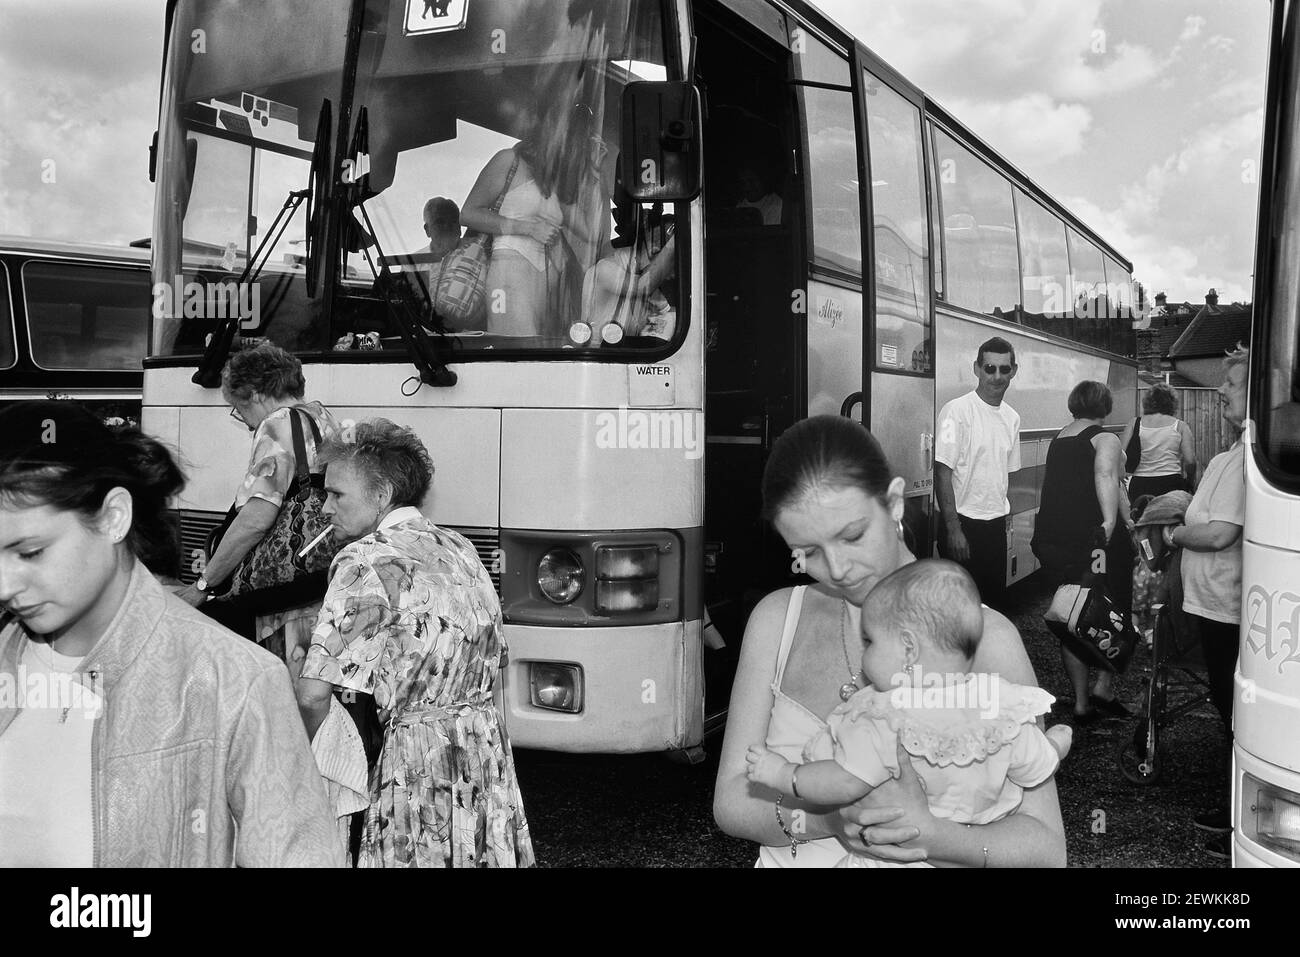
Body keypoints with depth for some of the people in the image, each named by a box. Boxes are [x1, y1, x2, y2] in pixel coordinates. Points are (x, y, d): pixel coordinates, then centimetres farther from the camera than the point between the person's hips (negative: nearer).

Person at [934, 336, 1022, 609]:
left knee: (995, 598, 13)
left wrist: (1004, 518, 11)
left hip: (996, 525, 7)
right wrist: (953, 529, -18)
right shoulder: (957, 410, -13)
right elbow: (942, 472, -15)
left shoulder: (1012, 417, 9)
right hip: (964, 523, -7)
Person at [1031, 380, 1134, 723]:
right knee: (1115, 617, 11)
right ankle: (1103, 687, 2)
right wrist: (1111, 520, -37)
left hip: (1053, 539, 6)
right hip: (1095, 540, -6)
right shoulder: (1105, 440, -7)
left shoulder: (1057, 441, 14)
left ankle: (1081, 702, 15)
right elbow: (1105, 475, -27)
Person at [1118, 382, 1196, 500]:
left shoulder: (1135, 423, 7)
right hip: (1171, 484, -1)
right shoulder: (1180, 426, 5)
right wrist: (1187, 481, 16)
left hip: (1139, 486, 1)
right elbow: (1190, 461, -2)